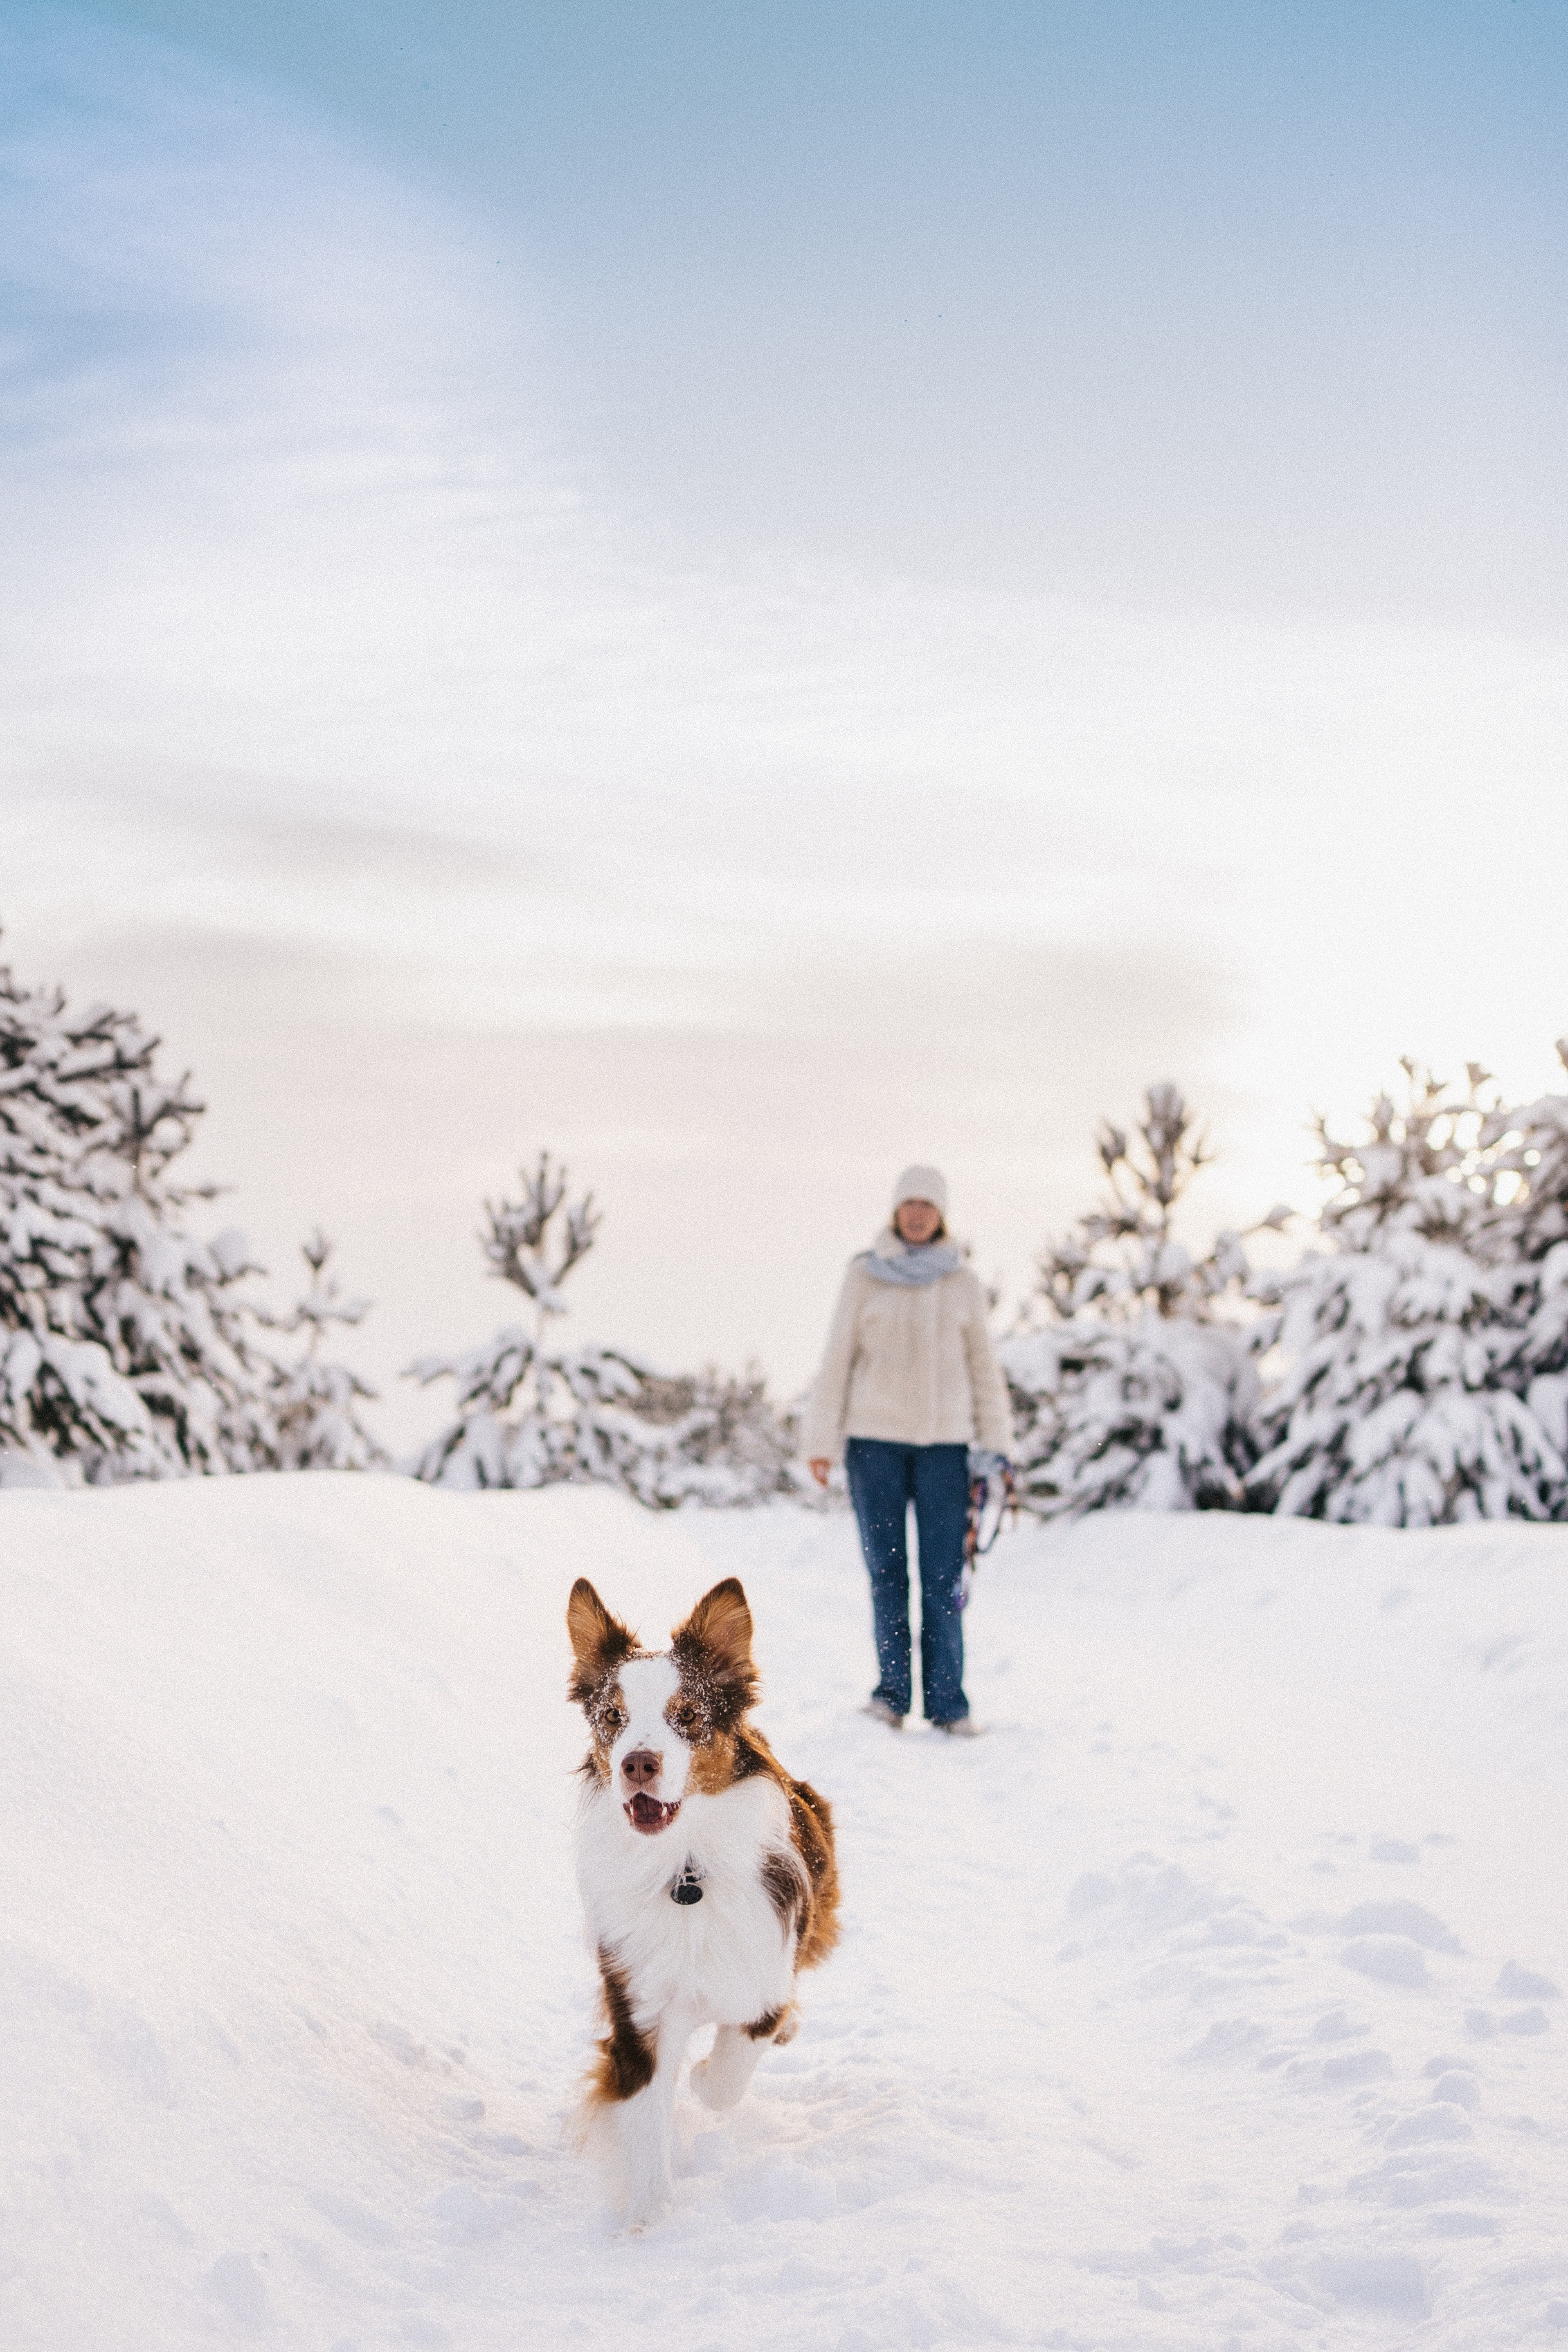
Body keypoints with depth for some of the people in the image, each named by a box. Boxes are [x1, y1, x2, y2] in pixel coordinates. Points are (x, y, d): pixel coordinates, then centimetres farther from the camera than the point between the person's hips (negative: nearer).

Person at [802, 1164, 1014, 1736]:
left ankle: (946, 1701, 2)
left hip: (944, 1442, 1)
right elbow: (837, 1359, 3)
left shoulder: (962, 1285, 7)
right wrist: (820, 1441, -2)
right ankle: (892, 1692, 8)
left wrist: (997, 1448, 4)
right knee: (887, 1571, 0)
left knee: (944, 1576, -3)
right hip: (874, 1439, -1)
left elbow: (984, 1368, 10)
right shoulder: (865, 1277, 3)